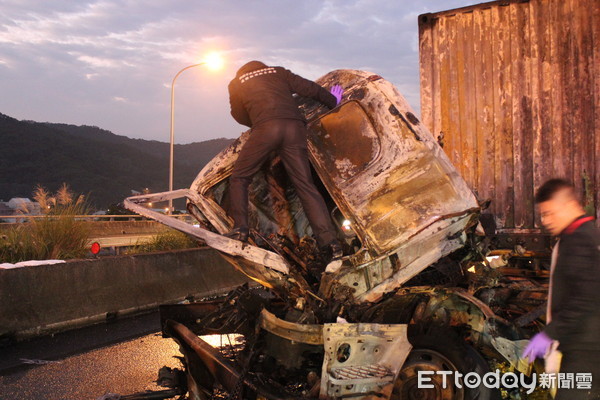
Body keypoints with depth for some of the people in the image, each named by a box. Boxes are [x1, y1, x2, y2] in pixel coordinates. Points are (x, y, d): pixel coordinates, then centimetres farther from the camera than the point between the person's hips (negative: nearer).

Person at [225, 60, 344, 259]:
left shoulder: (237, 83, 26)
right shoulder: (278, 72, 30)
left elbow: (240, 116, 32)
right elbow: (311, 88, 29)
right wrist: (333, 101, 44)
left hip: (266, 128, -2)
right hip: (295, 126, 3)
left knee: (239, 178, 15)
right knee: (305, 185, 3)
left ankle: (240, 228, 3)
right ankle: (328, 239, -5)